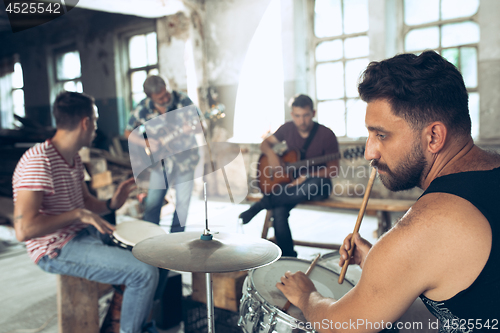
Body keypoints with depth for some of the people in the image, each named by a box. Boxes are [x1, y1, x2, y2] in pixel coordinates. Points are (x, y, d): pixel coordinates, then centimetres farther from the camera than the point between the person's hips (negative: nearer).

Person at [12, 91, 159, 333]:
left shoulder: (74, 159, 8)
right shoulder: (39, 161, -23)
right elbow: (24, 229, -29)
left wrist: (111, 204, -3)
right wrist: (77, 214, -24)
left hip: (84, 235, 10)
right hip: (57, 251, -10)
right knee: (145, 272, -21)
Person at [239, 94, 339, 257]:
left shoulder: (326, 135, -12)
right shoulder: (288, 128, 1)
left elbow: (333, 170, -10)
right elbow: (265, 143, 14)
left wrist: (307, 177, -24)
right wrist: (271, 154, -10)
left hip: (319, 184, -2)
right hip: (291, 182, 3)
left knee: (313, 185, -40)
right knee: (278, 210, -27)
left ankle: (261, 204, -28)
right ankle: (288, 257, -13)